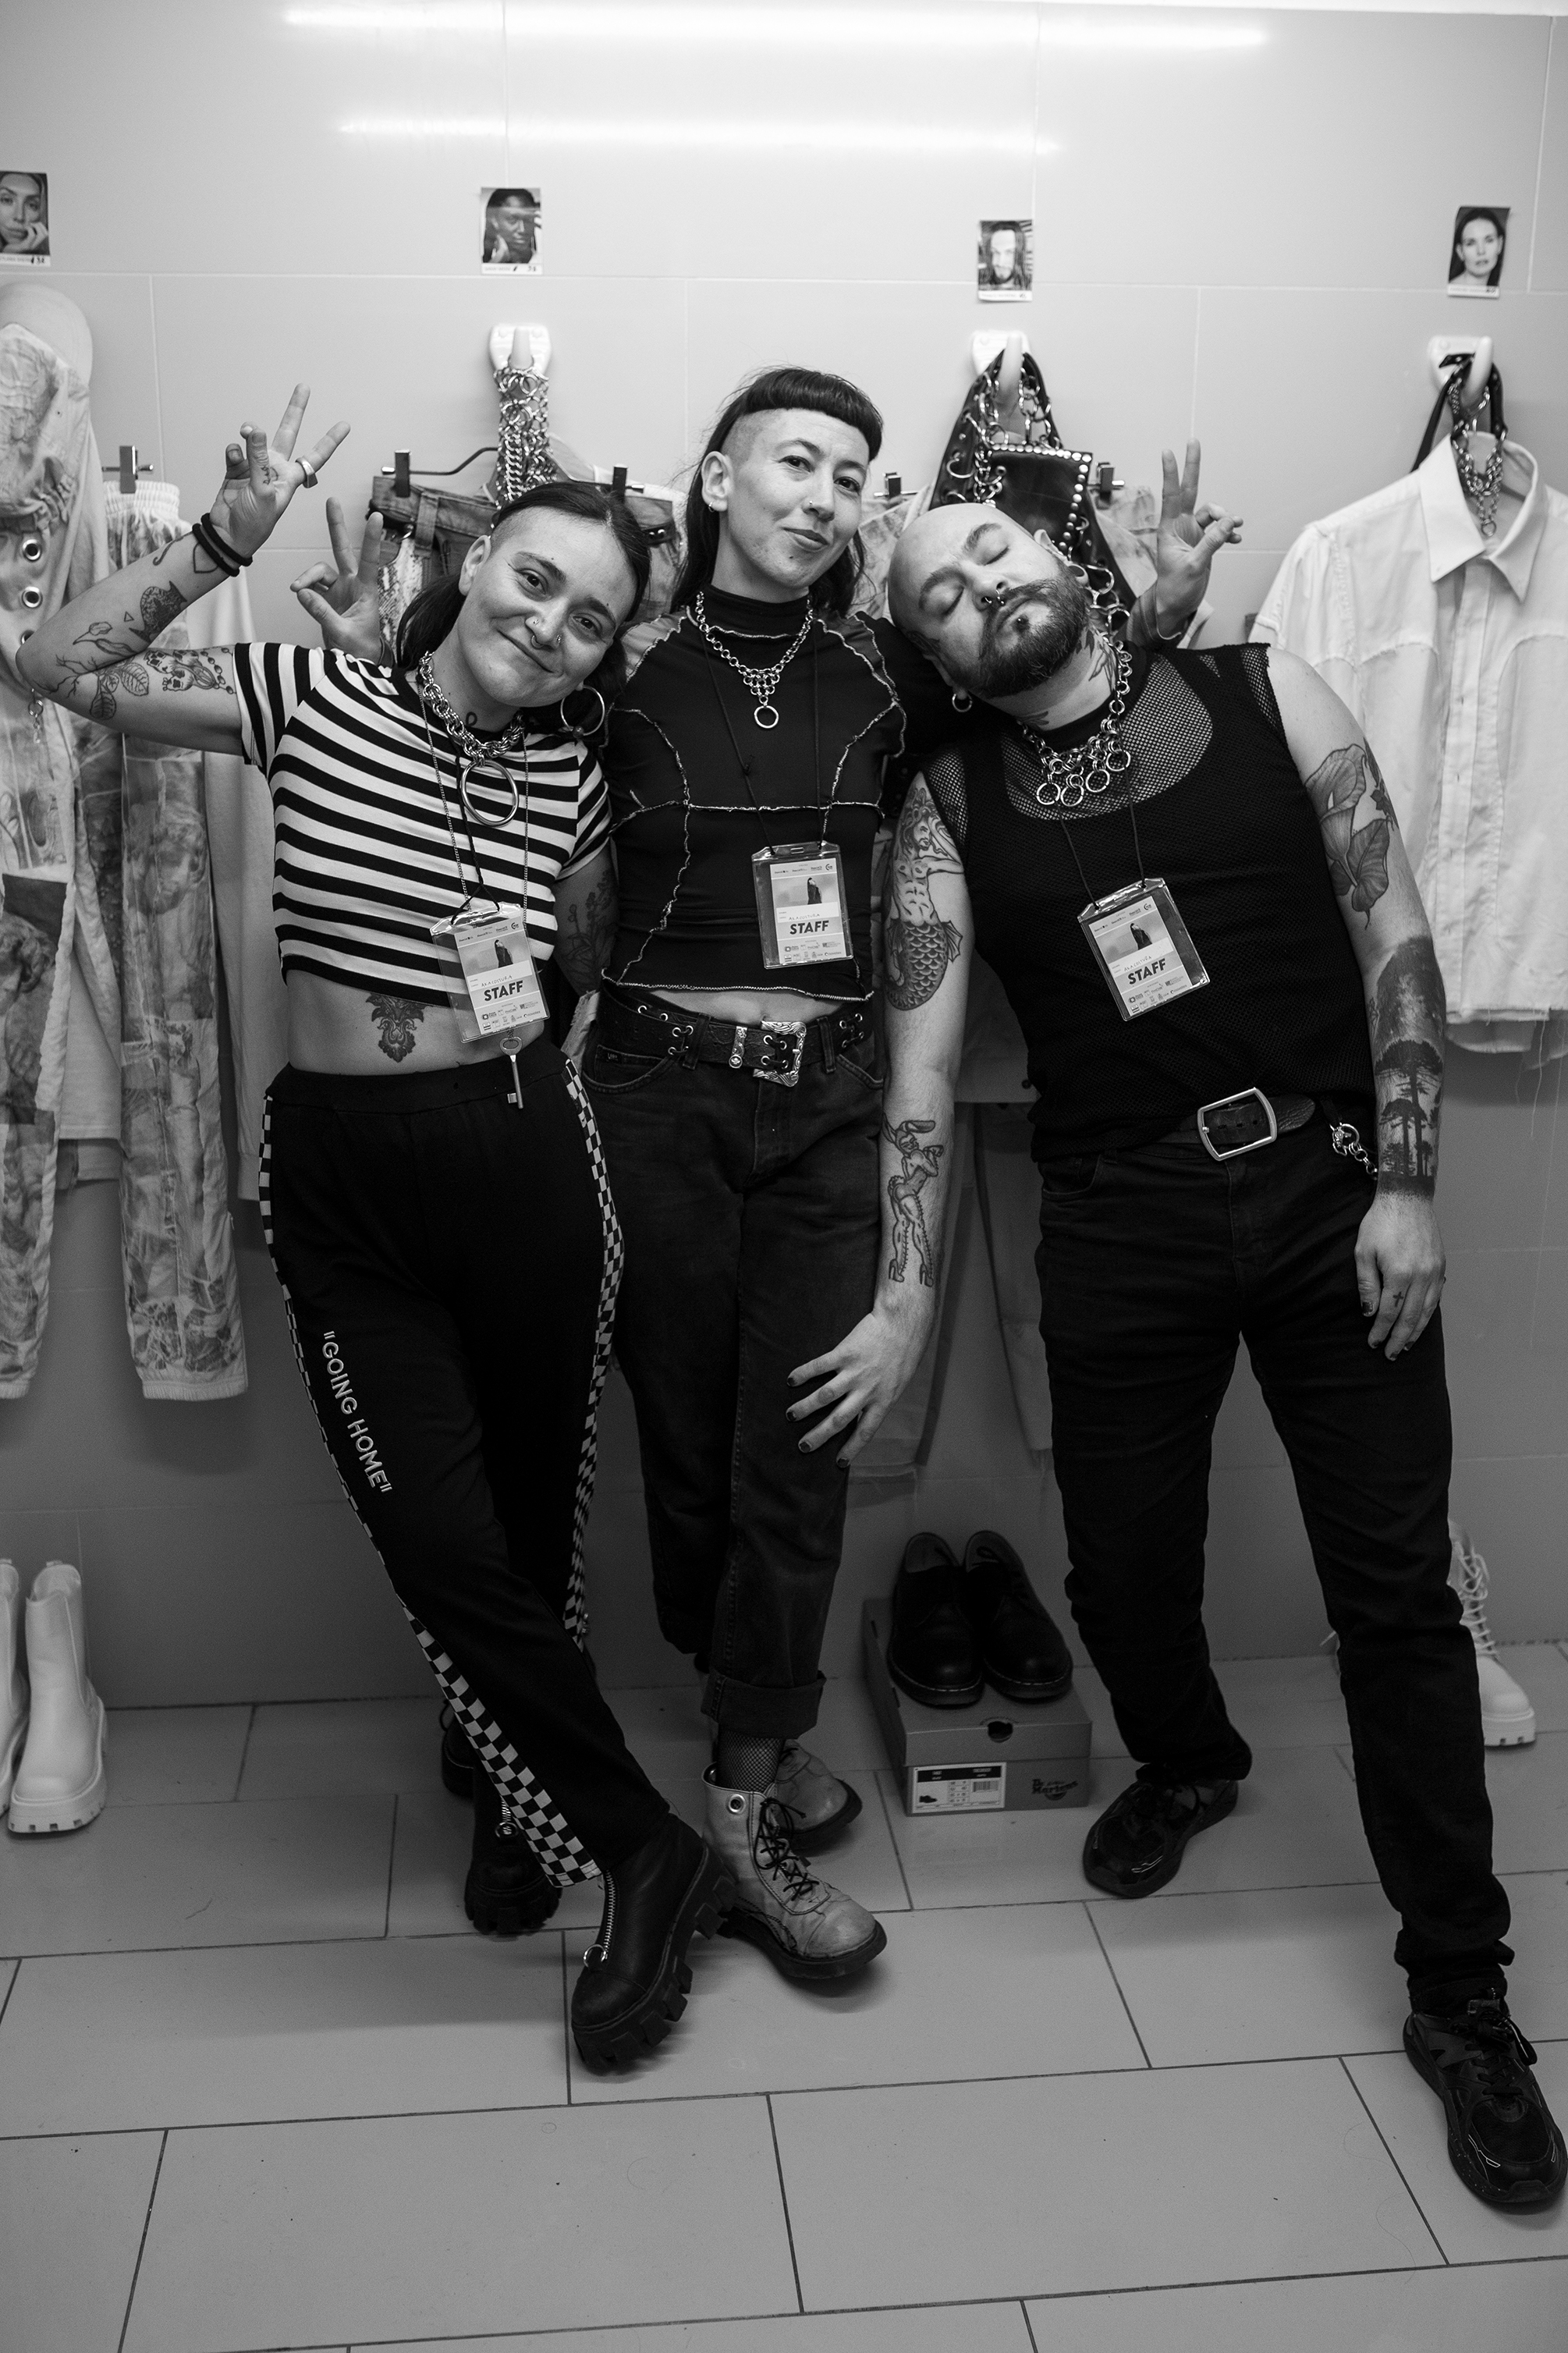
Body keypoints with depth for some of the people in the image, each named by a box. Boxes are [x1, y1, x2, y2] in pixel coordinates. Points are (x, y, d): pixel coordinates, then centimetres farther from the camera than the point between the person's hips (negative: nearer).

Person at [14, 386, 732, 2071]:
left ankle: (514, 1787, 36)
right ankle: (648, 1852, 12)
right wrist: (224, 540, -10)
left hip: (522, 1154, 2)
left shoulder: (571, 778, 5)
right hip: (337, 1174, -1)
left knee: (532, 1521, 9)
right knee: (440, 1538, -5)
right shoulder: (308, 694, 0)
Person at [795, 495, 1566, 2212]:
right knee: (1123, 1570, 10)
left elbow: (1395, 936, 1)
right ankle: (1187, 1762, 46)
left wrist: (1405, 1186, -6)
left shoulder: (1265, 696, 2)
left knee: (1396, 1589, 1)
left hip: (1333, 1184, -1)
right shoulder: (948, 808, 3)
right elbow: (921, 1070, 1)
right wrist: (903, 1304, -4)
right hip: (1121, 1220, 1)